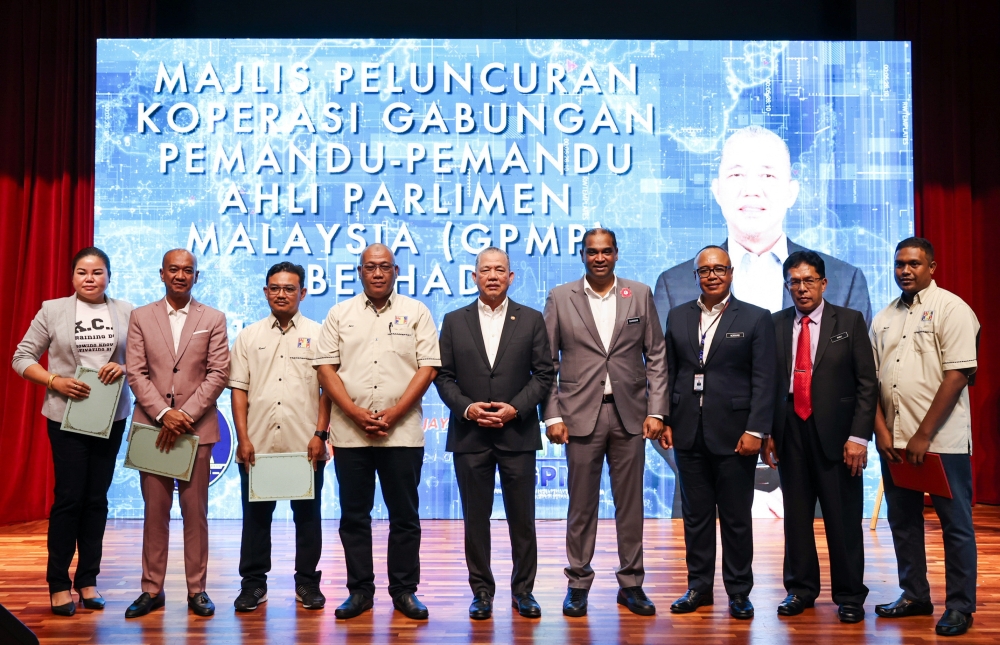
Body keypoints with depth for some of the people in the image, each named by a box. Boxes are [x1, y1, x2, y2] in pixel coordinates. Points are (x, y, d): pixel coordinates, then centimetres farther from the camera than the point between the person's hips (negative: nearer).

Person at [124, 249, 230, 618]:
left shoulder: (213, 319, 6)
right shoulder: (141, 317, 8)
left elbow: (218, 373, -1)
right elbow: (136, 373, 1)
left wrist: (186, 414, -11)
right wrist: (163, 414, -11)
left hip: (197, 426, -1)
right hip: (152, 425, 1)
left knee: (195, 512, 3)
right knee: (154, 511, 5)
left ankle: (196, 589, 11)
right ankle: (152, 589, 14)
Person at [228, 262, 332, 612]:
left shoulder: (317, 334, 3)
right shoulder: (249, 336, 9)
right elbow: (239, 390, 6)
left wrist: (320, 434, -6)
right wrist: (243, 438, -1)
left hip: (306, 446, -1)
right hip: (258, 446, 2)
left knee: (307, 515, 7)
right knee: (256, 515, 8)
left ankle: (307, 582, 18)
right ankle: (253, 583, 19)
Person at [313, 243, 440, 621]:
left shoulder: (415, 313, 6)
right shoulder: (340, 314, 10)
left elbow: (428, 367, -1)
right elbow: (325, 367, 3)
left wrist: (393, 414, -10)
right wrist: (356, 413, -9)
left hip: (401, 431, -1)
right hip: (349, 432, 1)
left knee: (404, 515, 4)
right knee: (354, 515, 7)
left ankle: (404, 590, 14)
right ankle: (360, 590, 17)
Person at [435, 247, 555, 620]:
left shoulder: (531, 320, 5)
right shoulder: (454, 321, 8)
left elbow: (544, 374, 2)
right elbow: (444, 376, 5)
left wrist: (515, 408, -11)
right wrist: (466, 407, -11)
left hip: (517, 433, -1)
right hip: (470, 435, 1)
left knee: (522, 517, 5)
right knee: (476, 519, 6)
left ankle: (523, 590, 18)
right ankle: (482, 591, 17)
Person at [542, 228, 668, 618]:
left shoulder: (640, 295, 6)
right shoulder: (560, 298, 3)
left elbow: (656, 357, 6)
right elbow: (547, 362, 2)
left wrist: (656, 411, -1)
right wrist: (552, 416, -5)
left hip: (629, 414, 1)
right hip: (581, 414, -1)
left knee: (630, 502, 8)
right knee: (581, 505, 5)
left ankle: (631, 583, 19)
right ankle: (578, 583, 17)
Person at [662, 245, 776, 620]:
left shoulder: (756, 319, 0)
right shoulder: (678, 317, 10)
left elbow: (764, 381, -5)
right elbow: (668, 373, 11)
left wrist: (755, 430, -12)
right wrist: (664, 420, 4)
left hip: (733, 434, -3)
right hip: (689, 434, 3)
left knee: (736, 518, 5)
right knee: (695, 515, 11)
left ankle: (739, 592, 17)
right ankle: (698, 586, 22)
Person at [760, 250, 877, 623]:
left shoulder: (849, 322, 1)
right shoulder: (775, 325, 7)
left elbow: (866, 383, -2)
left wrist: (858, 436, -9)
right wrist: (766, 432, 2)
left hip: (835, 433, -2)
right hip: (790, 433, 2)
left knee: (843, 519, 3)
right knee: (796, 515, 10)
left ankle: (849, 596, 17)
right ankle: (800, 589, 24)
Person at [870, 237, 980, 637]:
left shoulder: (950, 309, -7)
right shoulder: (884, 318, 11)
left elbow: (959, 375, -14)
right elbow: (872, 378, 11)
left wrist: (924, 435, -16)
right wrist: (881, 430, -1)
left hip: (940, 440, -6)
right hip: (893, 440, 6)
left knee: (956, 524, 3)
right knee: (903, 521, 13)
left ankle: (960, 606, 14)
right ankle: (914, 596, 25)